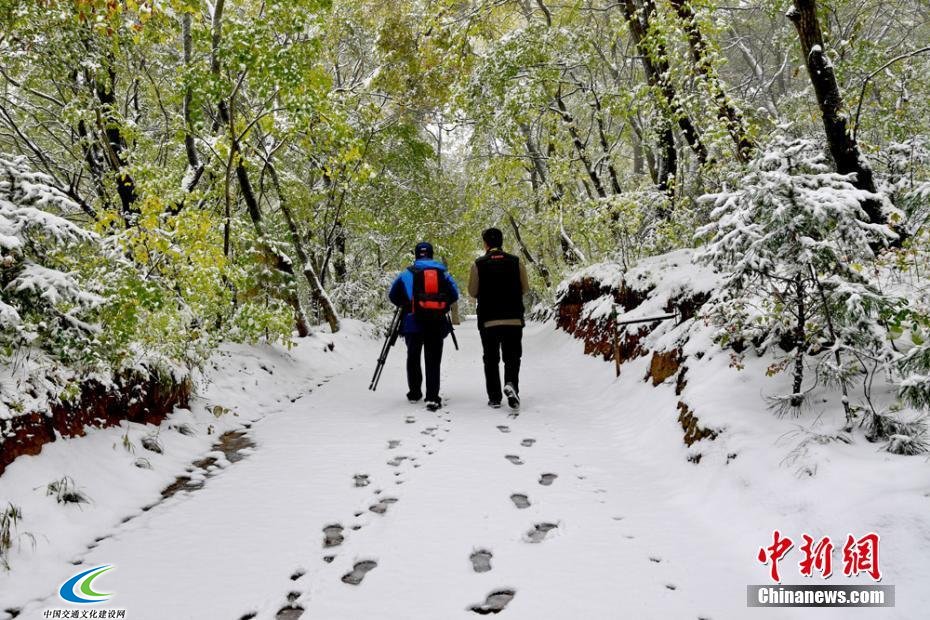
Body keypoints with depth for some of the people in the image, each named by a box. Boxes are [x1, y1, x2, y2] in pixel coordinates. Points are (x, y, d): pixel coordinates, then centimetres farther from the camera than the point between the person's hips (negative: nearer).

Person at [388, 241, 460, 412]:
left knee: (413, 358, 17)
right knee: (433, 361, 2)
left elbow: (393, 295, 5)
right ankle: (432, 398, -7)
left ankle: (414, 393, 24)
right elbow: (454, 295, 5)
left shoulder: (407, 273, 0)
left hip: (413, 323, 0)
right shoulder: (443, 273, 4)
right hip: (437, 325, 1)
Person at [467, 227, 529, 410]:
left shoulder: (479, 264, -4)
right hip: (513, 319, 1)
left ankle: (494, 397, 11)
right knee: (512, 356, 8)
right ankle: (511, 384, -17)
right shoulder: (515, 262, 0)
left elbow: (473, 292, -1)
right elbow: (525, 289, 5)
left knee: (491, 359, 10)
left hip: (488, 320, 0)